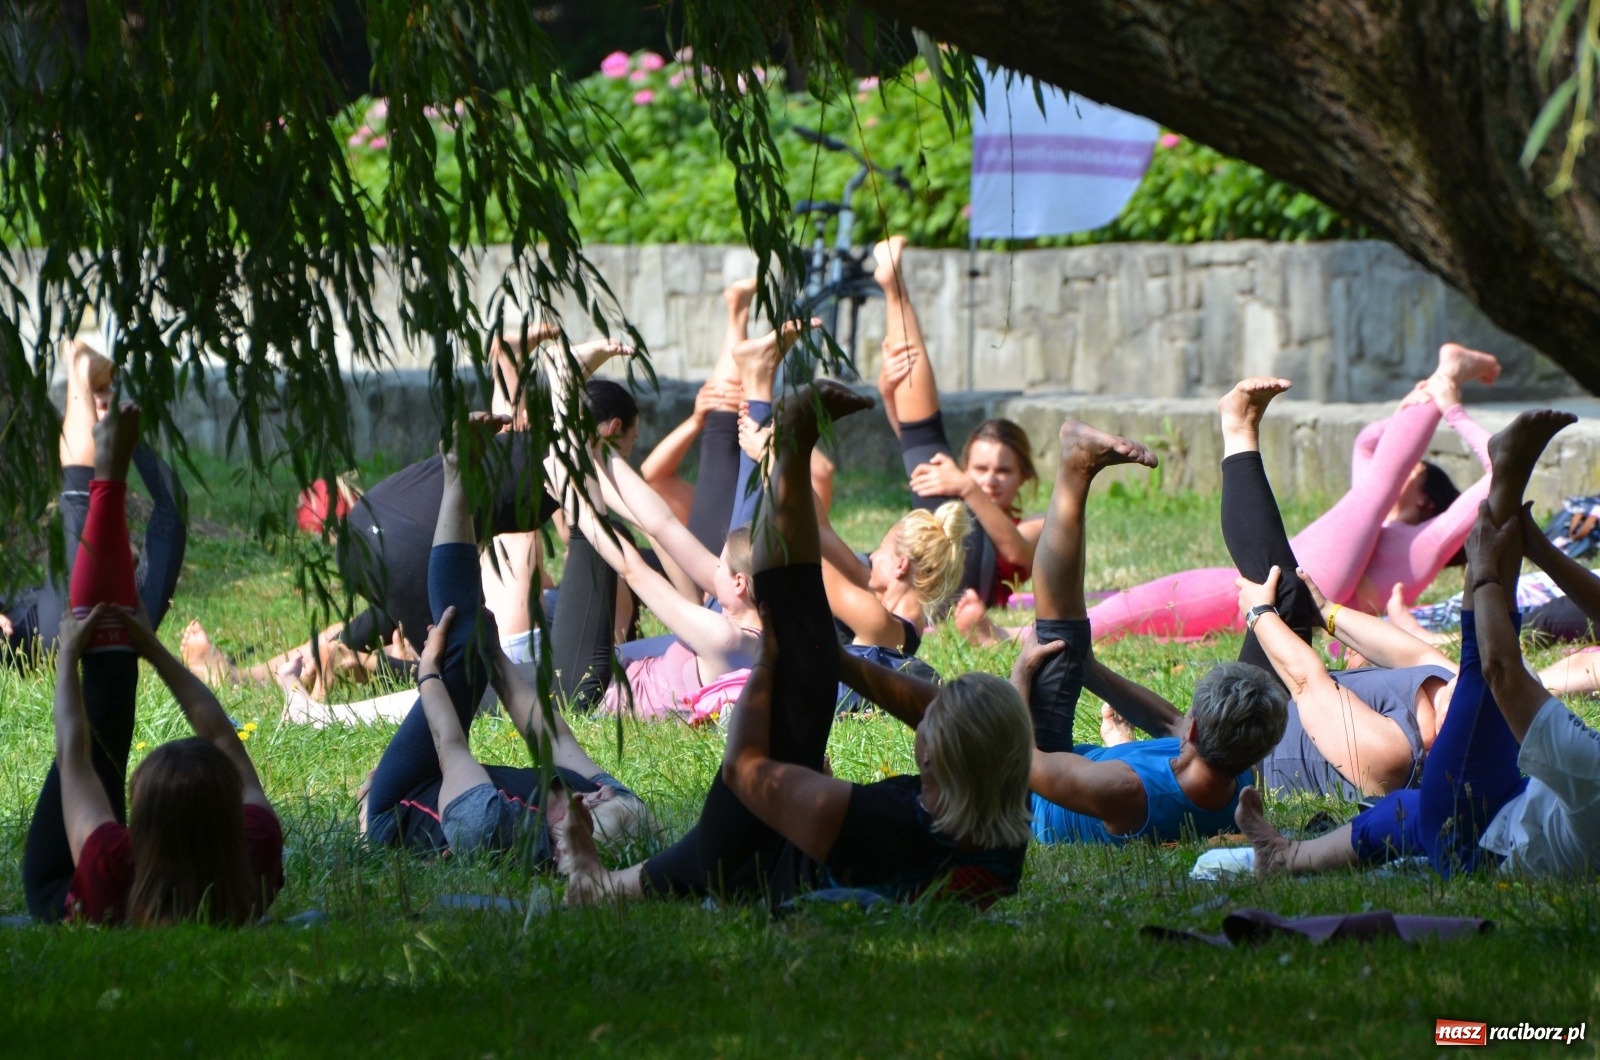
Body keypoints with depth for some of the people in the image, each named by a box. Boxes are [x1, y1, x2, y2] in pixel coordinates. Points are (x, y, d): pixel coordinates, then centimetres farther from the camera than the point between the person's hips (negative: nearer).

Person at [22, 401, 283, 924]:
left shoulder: (113, 874, -48)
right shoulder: (257, 861, -39)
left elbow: (73, 753, -31)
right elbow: (222, 737, -21)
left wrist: (68, 657, -16)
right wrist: (156, 651, -11)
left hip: (55, 891, -3)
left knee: (99, 729, -1)